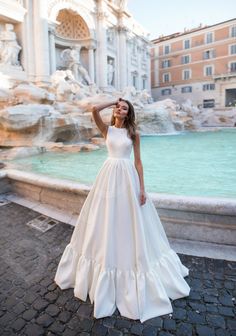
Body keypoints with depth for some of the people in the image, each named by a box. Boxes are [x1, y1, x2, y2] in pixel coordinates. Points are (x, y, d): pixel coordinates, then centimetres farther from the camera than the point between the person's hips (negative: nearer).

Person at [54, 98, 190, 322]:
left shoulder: (133, 133, 5)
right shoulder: (107, 130, 7)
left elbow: (138, 161, 2)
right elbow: (94, 110, -10)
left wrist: (142, 188, -4)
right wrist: (112, 102, 6)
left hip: (128, 177, 0)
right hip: (109, 176, 1)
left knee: (130, 222, 6)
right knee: (105, 222, 8)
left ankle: (131, 279, 27)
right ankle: (103, 274, 29)